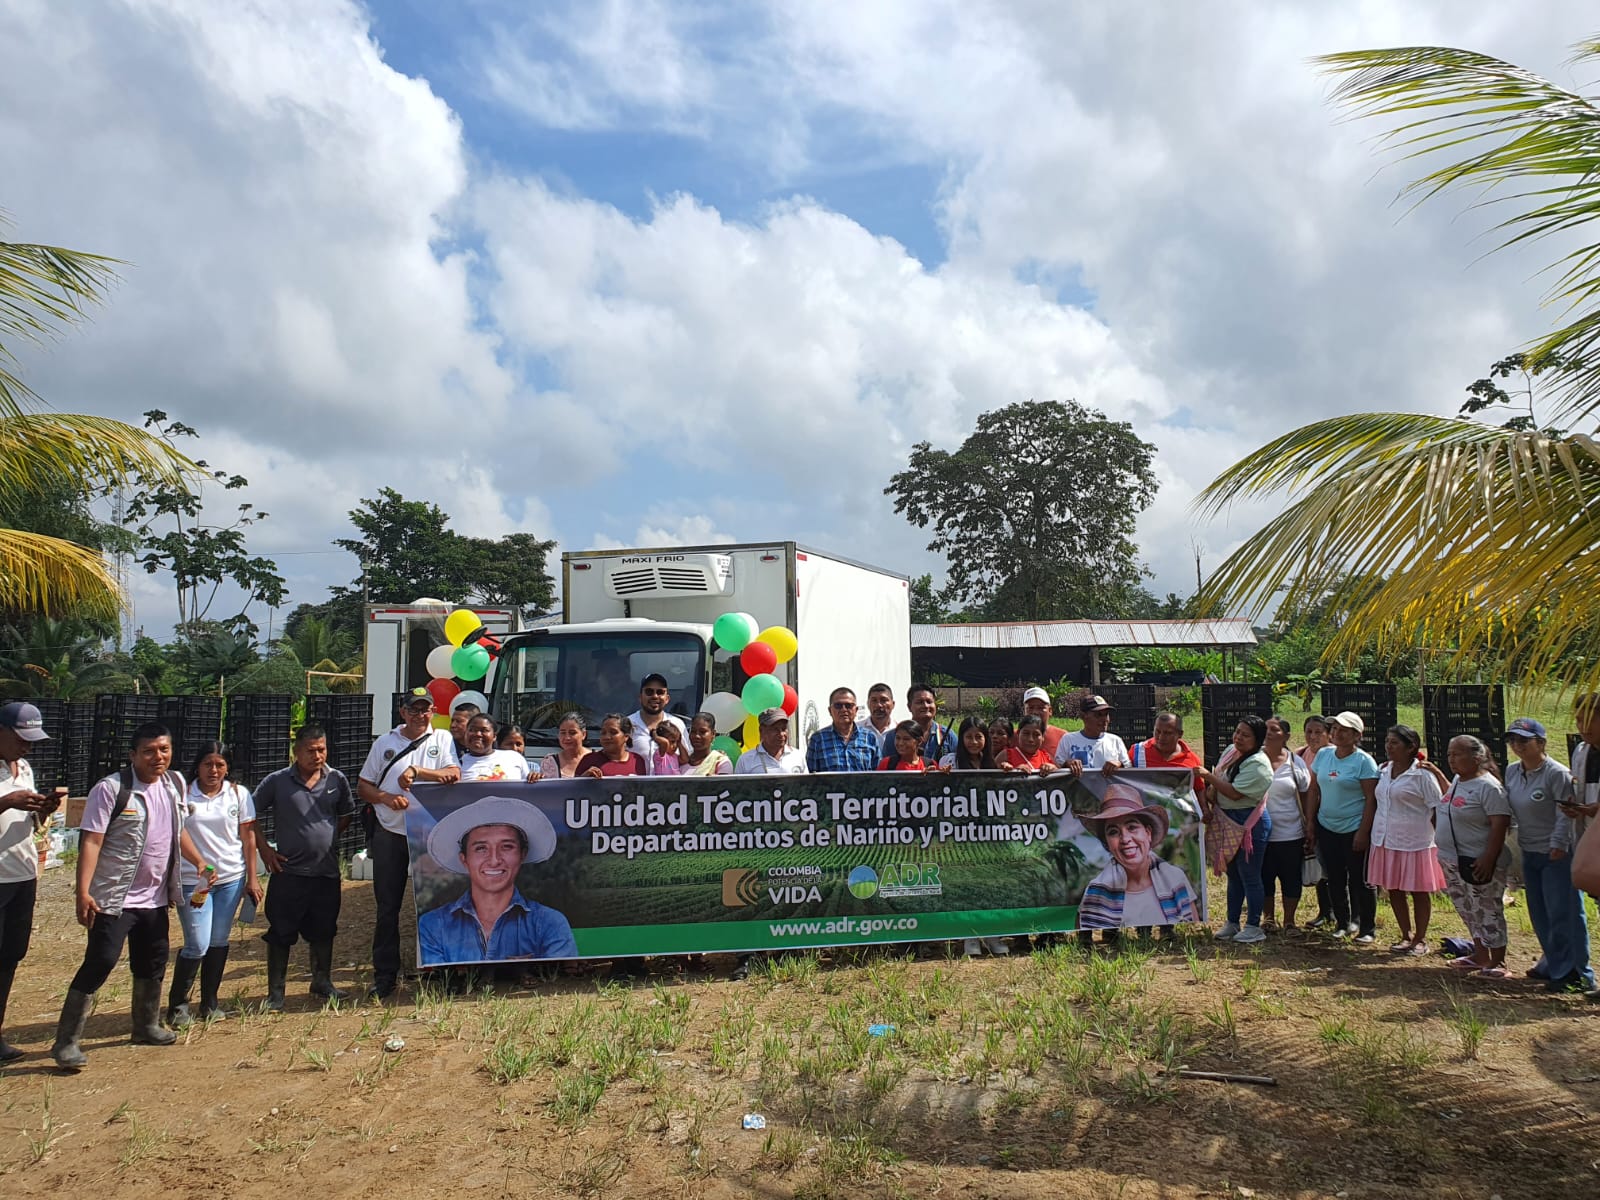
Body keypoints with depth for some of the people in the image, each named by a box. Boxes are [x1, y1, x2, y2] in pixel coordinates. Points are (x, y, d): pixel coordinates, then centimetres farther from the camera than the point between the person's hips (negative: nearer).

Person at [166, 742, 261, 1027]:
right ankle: (177, 1006, 12)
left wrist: (252, 878, 5)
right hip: (192, 880, -3)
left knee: (219, 942, 9)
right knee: (197, 945, -6)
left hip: (231, 878, 3)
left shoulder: (238, 794, 4)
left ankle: (210, 1003, 22)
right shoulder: (183, 795, -3)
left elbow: (248, 837, 7)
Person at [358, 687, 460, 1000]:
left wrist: (417, 770, -19)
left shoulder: (442, 739, 6)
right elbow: (363, 786, 11)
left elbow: (454, 775, -9)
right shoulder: (384, 743, 11)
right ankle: (385, 976, 12)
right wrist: (386, 797, -8)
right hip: (389, 833, 2)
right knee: (387, 907, 4)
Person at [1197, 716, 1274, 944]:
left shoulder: (1258, 763, -19)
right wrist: (1211, 791, -2)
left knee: (1249, 876, 0)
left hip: (1250, 824, -9)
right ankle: (1232, 923, 27)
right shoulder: (1232, 753, 7)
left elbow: (1235, 793, -24)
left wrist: (1208, 776, -19)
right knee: (1233, 875, 16)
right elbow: (1219, 778, 19)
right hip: (1229, 822, 9)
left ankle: (1254, 927, 12)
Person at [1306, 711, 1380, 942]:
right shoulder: (1323, 754, 5)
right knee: (1335, 879, 12)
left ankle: (1367, 928, 14)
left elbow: (1371, 799, -12)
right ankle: (1342, 923, 25)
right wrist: (1310, 821, 7)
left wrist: (1363, 832, -16)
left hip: (1354, 829, -5)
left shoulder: (1364, 761, -10)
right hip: (1326, 828, 5)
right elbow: (1314, 790, 11)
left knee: (1360, 880, 2)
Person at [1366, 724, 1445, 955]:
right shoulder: (1383, 771, 8)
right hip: (1386, 841, 6)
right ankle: (1406, 935, 24)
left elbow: (1437, 811, -9)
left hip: (1414, 842, -6)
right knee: (1394, 890, 11)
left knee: (1419, 891, 7)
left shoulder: (1422, 775, -10)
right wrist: (1370, 832, 13)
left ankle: (1420, 939, 19)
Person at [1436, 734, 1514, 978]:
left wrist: (1488, 859, -24)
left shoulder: (1488, 786, -18)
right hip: (1453, 862, 9)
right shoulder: (1458, 781, 11)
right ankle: (1480, 956, 28)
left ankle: (1497, 963, 10)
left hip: (1477, 864, -9)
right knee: (1469, 912, 17)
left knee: (1488, 912, 1)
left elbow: (1500, 824, -22)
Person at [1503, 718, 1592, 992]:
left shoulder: (1556, 773, -15)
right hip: (1530, 854, 8)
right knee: (1540, 916, 14)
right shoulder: (1512, 771, 7)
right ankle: (1554, 964, 26)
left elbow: (1565, 814, -17)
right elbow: (1508, 810, 16)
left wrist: (1558, 845, -19)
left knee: (1563, 914, -4)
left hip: (1557, 855, -8)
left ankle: (1574, 973, 3)